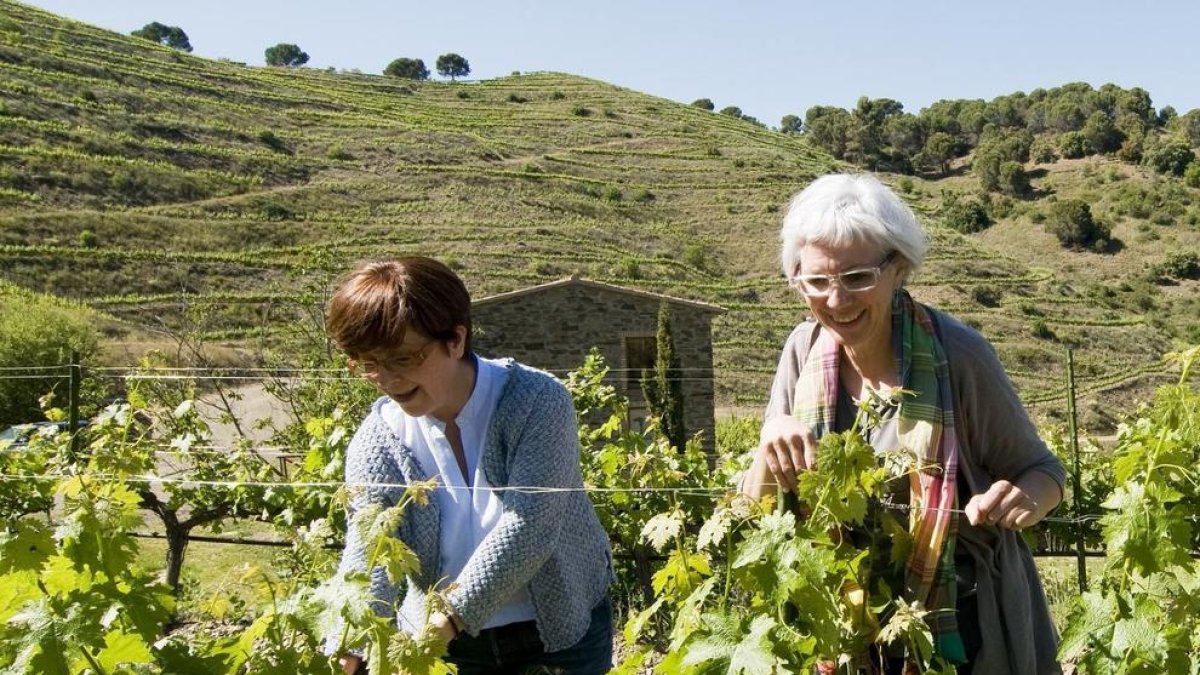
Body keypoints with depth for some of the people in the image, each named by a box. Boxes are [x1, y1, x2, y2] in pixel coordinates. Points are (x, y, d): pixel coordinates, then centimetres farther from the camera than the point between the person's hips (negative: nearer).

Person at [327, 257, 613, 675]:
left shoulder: (536, 402, -21)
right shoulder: (377, 440, -11)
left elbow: (528, 527, -29)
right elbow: (368, 549, -21)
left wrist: (448, 618, -37)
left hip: (563, 627, -2)